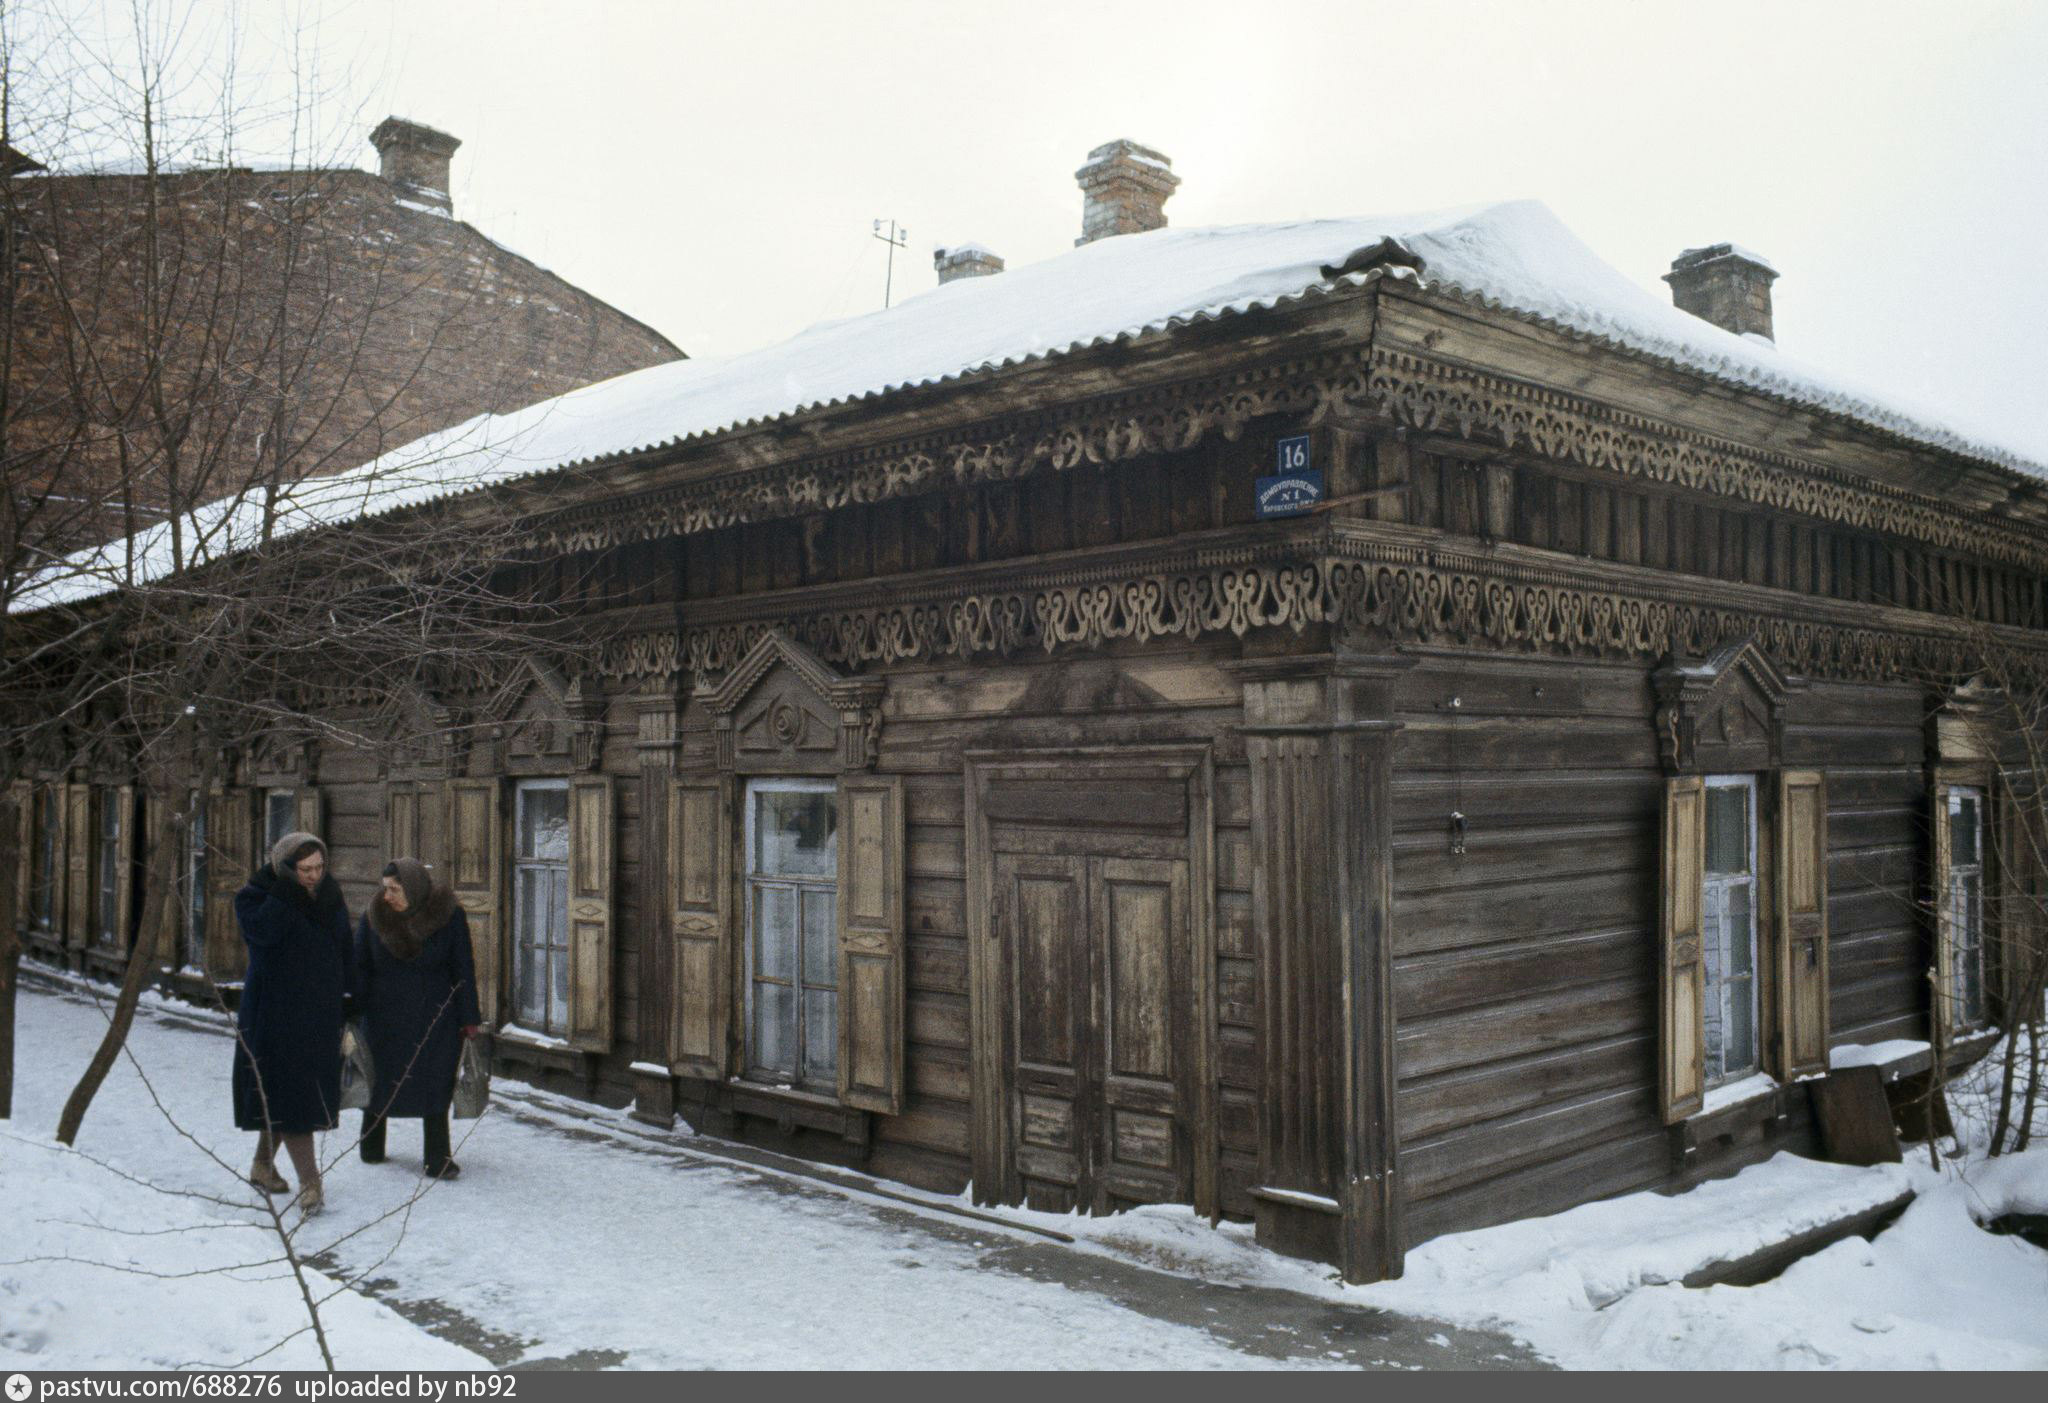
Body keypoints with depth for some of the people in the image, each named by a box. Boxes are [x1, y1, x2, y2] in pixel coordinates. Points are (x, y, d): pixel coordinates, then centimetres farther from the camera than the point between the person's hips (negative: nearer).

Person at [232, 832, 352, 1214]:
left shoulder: (330, 898, 7)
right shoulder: (256, 897, -8)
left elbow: (344, 952, 12)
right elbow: (261, 930, -29)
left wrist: (343, 1004, 10)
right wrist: (286, 888, -28)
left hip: (319, 1013, 5)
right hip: (275, 1013, -5)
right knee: (287, 1091, -9)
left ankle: (263, 1165, 31)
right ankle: (310, 1182, -11)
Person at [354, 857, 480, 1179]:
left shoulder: (449, 917, -8)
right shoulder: (374, 917, -3)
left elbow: (463, 970, -4)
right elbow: (359, 968, 2)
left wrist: (468, 1019, -4)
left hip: (436, 1019, -2)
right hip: (385, 1017, 2)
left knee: (435, 1085, -1)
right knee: (379, 1083, 13)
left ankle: (438, 1159, 4)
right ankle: (371, 1148, 33)